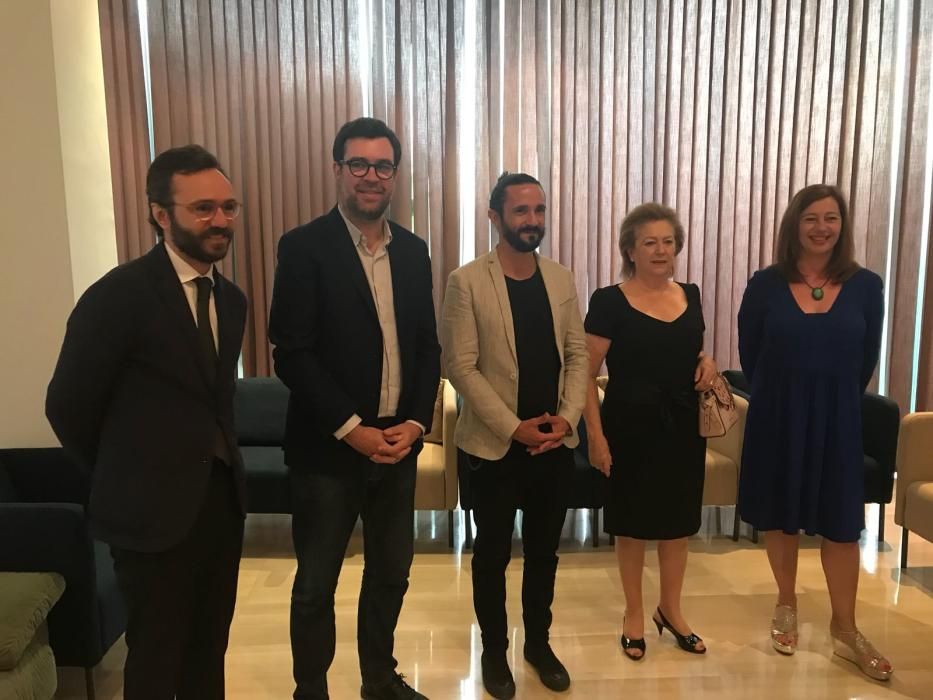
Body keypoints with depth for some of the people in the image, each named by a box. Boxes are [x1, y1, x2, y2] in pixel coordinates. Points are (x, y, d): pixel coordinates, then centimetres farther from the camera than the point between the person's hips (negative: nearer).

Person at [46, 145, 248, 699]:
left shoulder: (231, 299, 6)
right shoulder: (118, 296, -15)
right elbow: (68, 406, -8)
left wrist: (223, 467, 10)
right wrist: (124, 480, 3)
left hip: (222, 498, 6)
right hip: (154, 509, -6)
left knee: (209, 652, 18)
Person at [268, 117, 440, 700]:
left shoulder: (413, 250, 7)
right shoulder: (304, 247, -8)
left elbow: (428, 347, 7)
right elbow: (292, 353, -13)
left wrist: (415, 422, -5)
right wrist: (351, 429, -16)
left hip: (398, 443, 5)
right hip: (328, 447, -4)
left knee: (391, 573, 17)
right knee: (316, 583, 10)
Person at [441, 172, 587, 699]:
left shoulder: (562, 279, 5)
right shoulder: (468, 281, -9)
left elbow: (578, 355, 6)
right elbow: (461, 365, -13)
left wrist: (568, 418, -8)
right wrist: (513, 426, -17)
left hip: (556, 443, 4)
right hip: (495, 444, -4)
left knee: (544, 550, 16)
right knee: (493, 553, 11)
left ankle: (539, 642, 36)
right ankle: (494, 650, 30)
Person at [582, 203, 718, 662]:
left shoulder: (690, 295, 5)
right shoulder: (610, 301, -11)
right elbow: (587, 374, -11)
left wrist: (708, 362, -2)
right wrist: (595, 434, -16)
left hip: (683, 425, 5)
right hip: (631, 427, -5)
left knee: (678, 521, 16)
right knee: (632, 523, 9)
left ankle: (670, 610, 36)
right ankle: (634, 614, 30)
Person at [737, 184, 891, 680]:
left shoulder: (865, 286, -2)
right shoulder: (766, 284, -6)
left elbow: (866, 359, 6)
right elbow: (749, 352, 3)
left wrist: (834, 400, 10)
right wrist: (779, 398, 9)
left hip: (836, 416, 1)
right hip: (776, 415, 0)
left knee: (840, 521, 6)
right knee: (780, 513, 12)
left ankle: (845, 629, 21)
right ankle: (786, 606, 31)